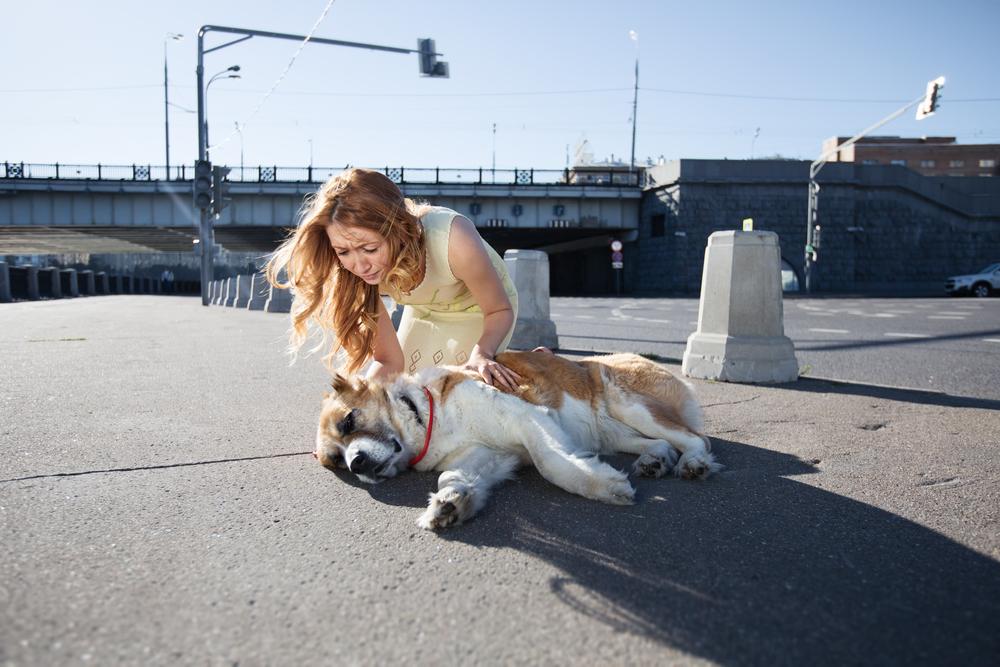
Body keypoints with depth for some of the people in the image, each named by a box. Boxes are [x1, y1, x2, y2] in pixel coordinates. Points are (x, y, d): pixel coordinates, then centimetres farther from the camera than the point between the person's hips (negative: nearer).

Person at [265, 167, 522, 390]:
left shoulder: (453, 239, -42)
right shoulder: (357, 273, -28)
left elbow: (500, 310, -23)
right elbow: (389, 361, -20)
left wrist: (480, 354, -44)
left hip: (479, 311, -3)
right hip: (424, 314, 3)